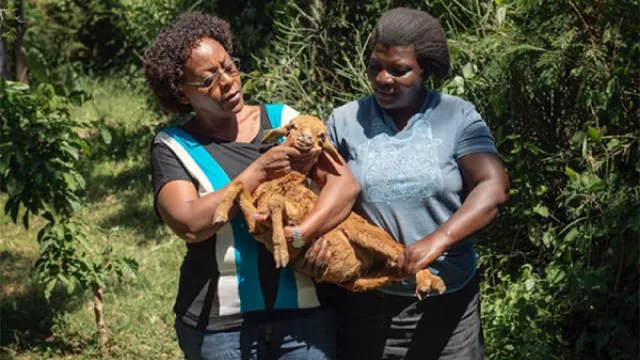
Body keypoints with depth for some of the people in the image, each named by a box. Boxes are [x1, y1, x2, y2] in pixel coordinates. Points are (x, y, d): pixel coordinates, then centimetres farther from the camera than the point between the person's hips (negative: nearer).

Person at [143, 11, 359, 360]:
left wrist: (300, 234, -22)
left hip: (303, 310, 2)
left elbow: (345, 184, -6)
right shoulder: (173, 146, -2)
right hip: (220, 322, -1)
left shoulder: (282, 119, 4)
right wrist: (260, 170, -16)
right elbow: (190, 224, -17)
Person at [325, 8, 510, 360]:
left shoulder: (457, 117, -3)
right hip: (364, 300, 1)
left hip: (446, 299, -1)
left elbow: (493, 187, -14)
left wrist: (438, 240, -27)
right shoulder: (345, 121, 2)